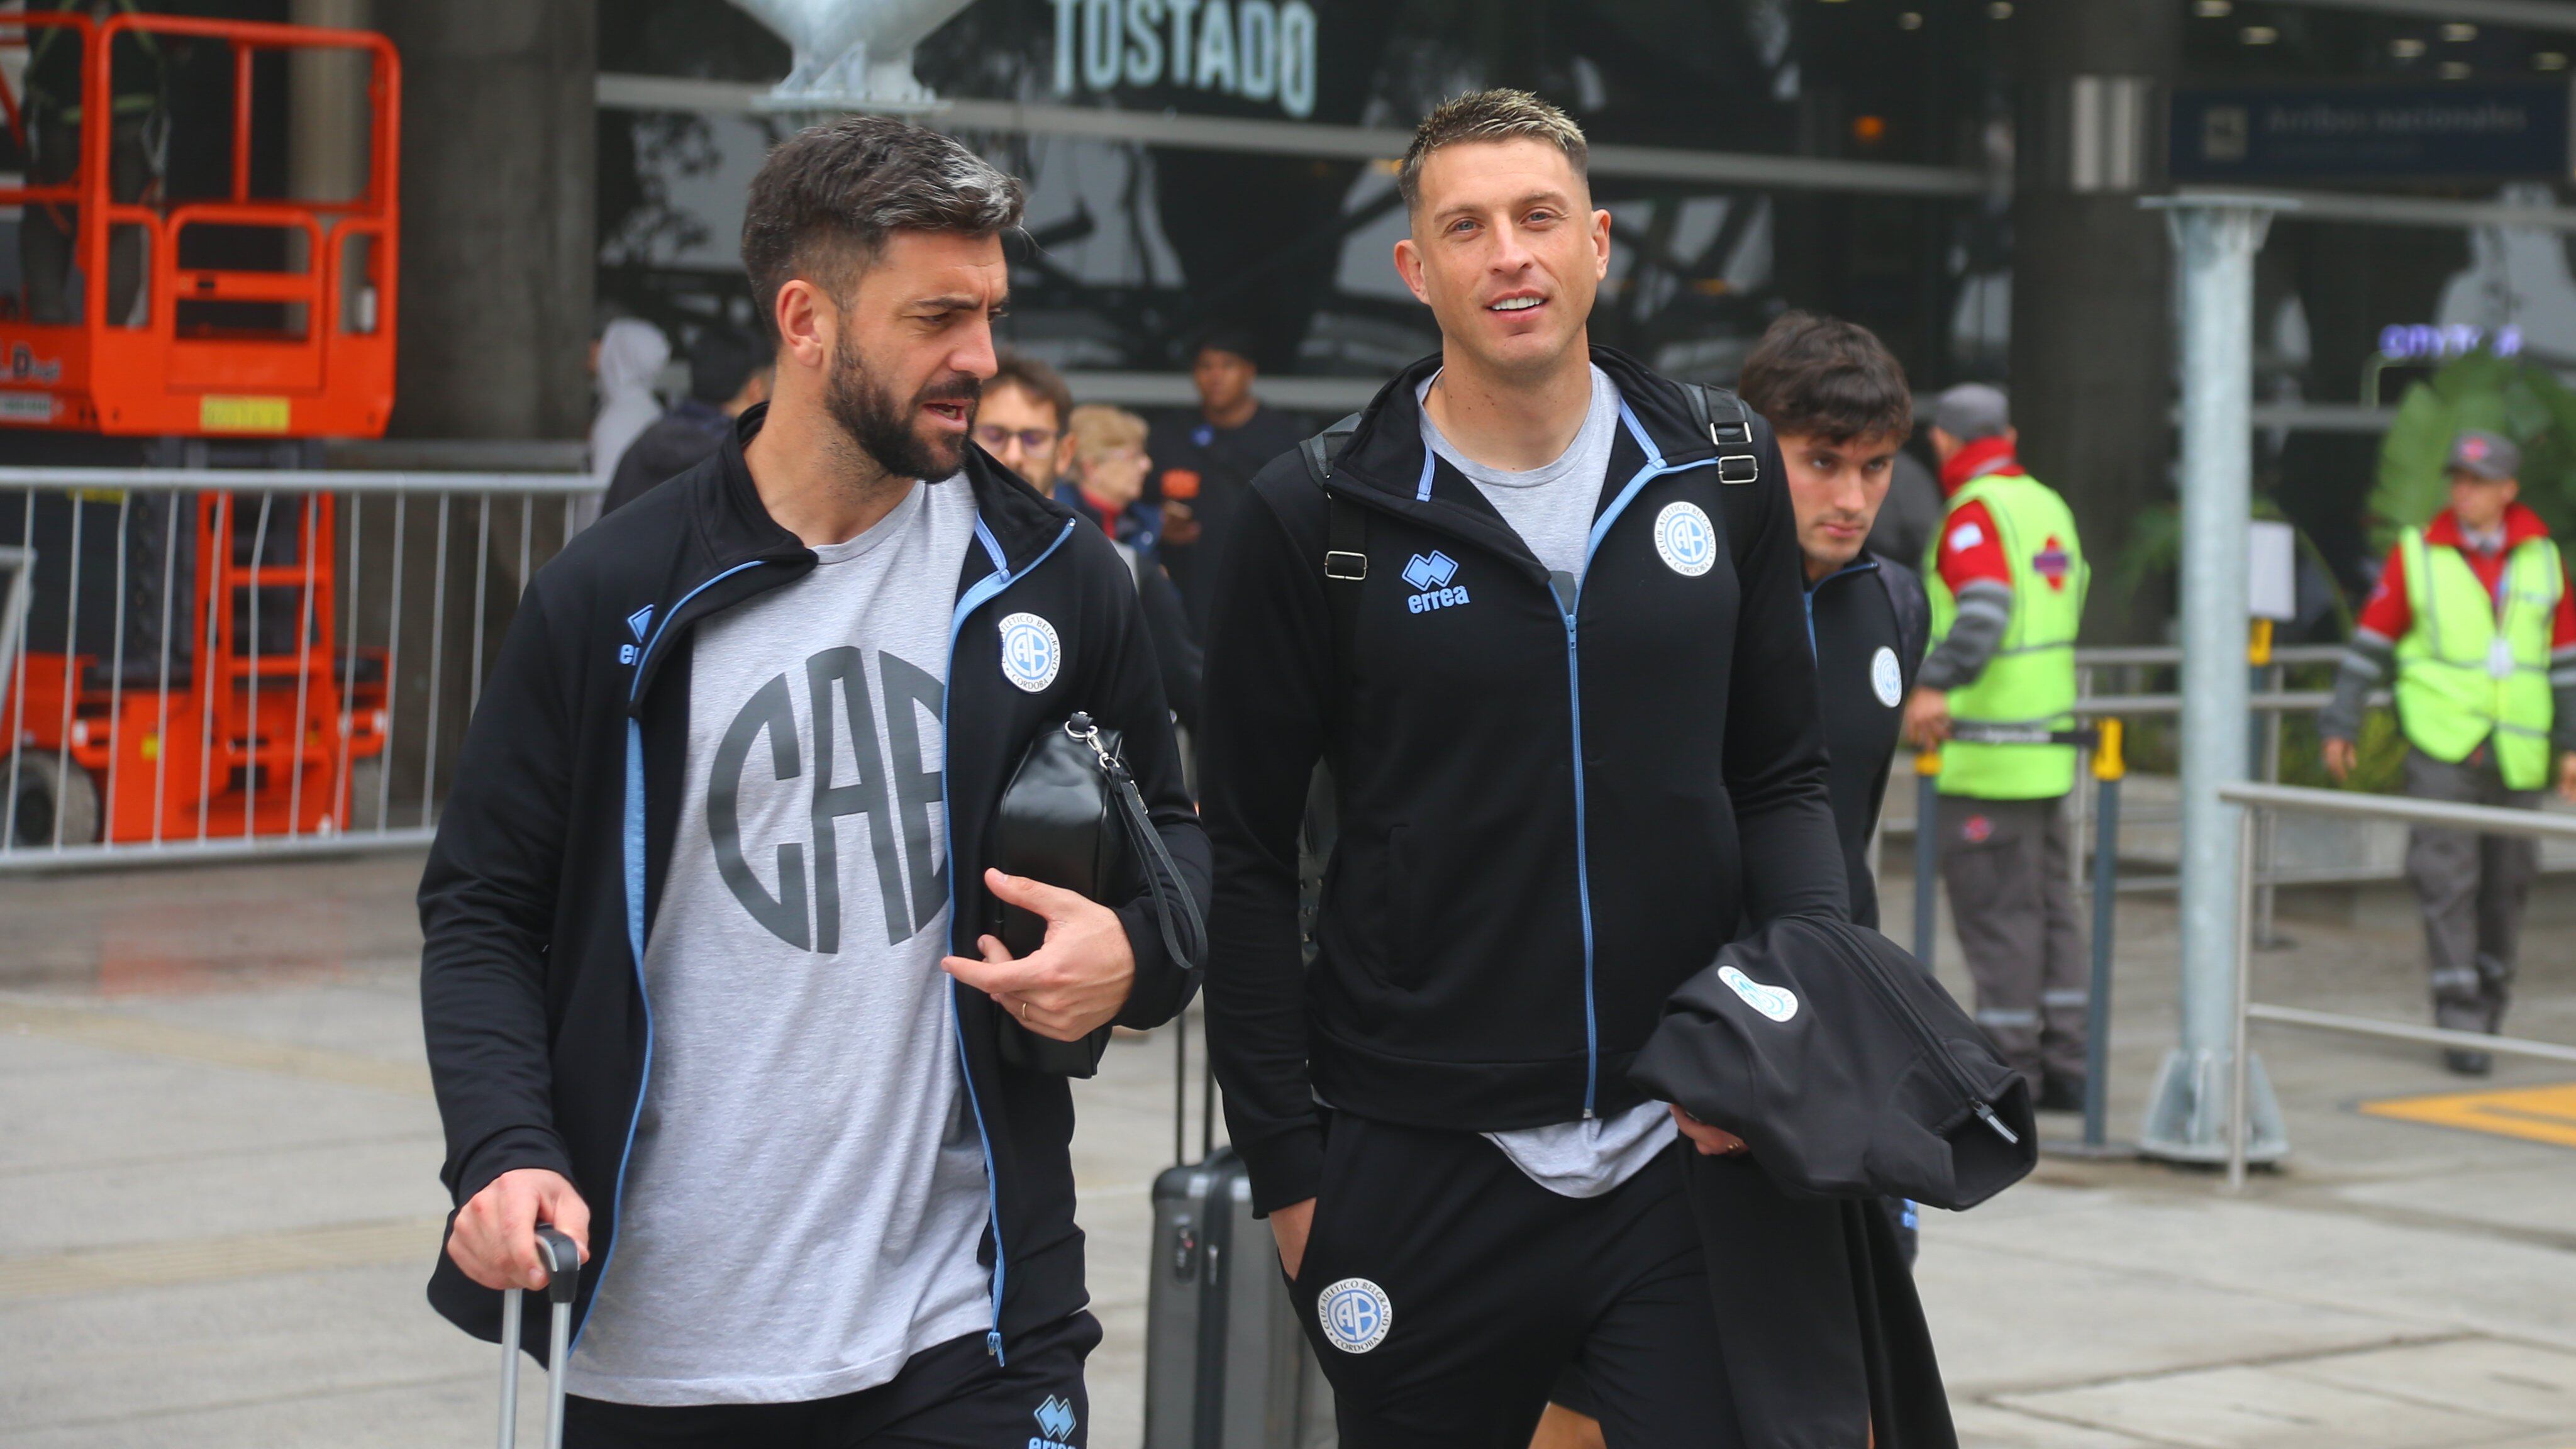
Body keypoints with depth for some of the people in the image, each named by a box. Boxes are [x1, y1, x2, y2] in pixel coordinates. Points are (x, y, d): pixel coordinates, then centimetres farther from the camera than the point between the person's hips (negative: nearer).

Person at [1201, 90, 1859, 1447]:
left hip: (1689, 1148, 1)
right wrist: (1284, 1167, -3)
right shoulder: (1316, 519, -3)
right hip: (1420, 1172, -1)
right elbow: (1248, 862, 0)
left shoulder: (1722, 469, 5)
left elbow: (1779, 778, 12)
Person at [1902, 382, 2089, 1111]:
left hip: (1986, 756, -9)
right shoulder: (2051, 507, 16)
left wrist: (1934, 685, -38)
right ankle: (2063, 1064, 15)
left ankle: (2008, 1066, -3)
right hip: (2050, 746, 9)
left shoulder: (1975, 514, -12)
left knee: (1996, 911, -5)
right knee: (2049, 904, 12)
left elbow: (1985, 610, -28)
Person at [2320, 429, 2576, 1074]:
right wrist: (2342, 724, 2)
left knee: (2507, 882, 8)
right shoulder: (2416, 555, 1)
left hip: (2516, 752, 3)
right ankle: (2460, 1022, -10)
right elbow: (2372, 640, 4)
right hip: (2442, 745, -3)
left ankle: (2490, 992, 27)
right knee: (2447, 880, -10)